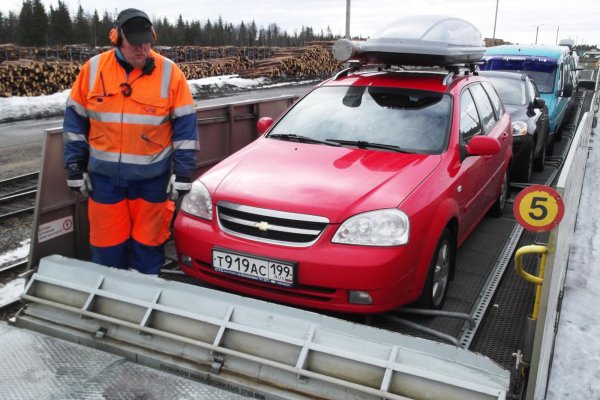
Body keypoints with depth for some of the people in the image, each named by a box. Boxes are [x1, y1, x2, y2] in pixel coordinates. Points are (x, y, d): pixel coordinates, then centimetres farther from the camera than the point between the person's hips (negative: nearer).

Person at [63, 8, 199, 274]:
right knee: (106, 246, 10)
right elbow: (75, 120, 7)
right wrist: (75, 167, 5)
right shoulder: (93, 69, -1)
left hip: (152, 178, -1)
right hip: (105, 176, 2)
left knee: (148, 245, 10)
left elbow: (185, 126, -3)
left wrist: (183, 174, -7)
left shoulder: (169, 72, -7)